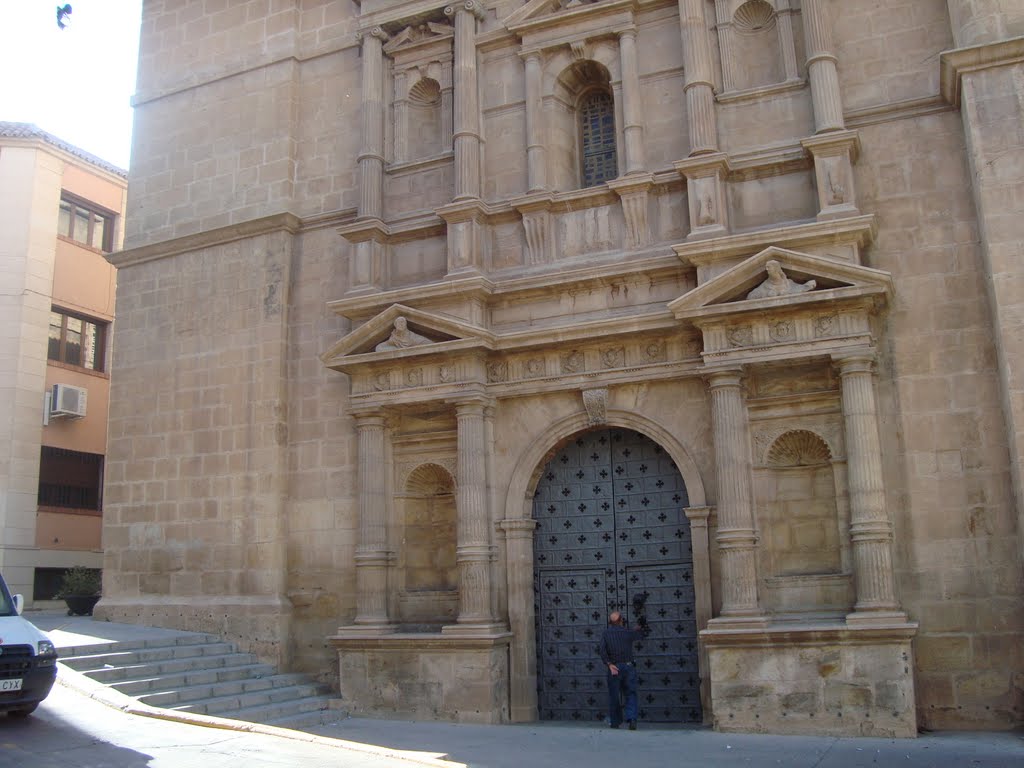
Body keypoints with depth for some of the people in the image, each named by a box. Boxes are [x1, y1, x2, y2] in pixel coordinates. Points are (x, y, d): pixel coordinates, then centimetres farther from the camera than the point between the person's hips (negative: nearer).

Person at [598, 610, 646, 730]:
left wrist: (609, 664, -12)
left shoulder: (606, 634, 1)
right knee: (630, 694, 5)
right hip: (629, 666, 0)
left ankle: (615, 722, 15)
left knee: (614, 696, 10)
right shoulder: (628, 633, 3)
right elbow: (641, 635, 23)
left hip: (614, 667, 0)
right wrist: (638, 629, 44)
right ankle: (632, 719, -13)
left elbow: (602, 650, -12)